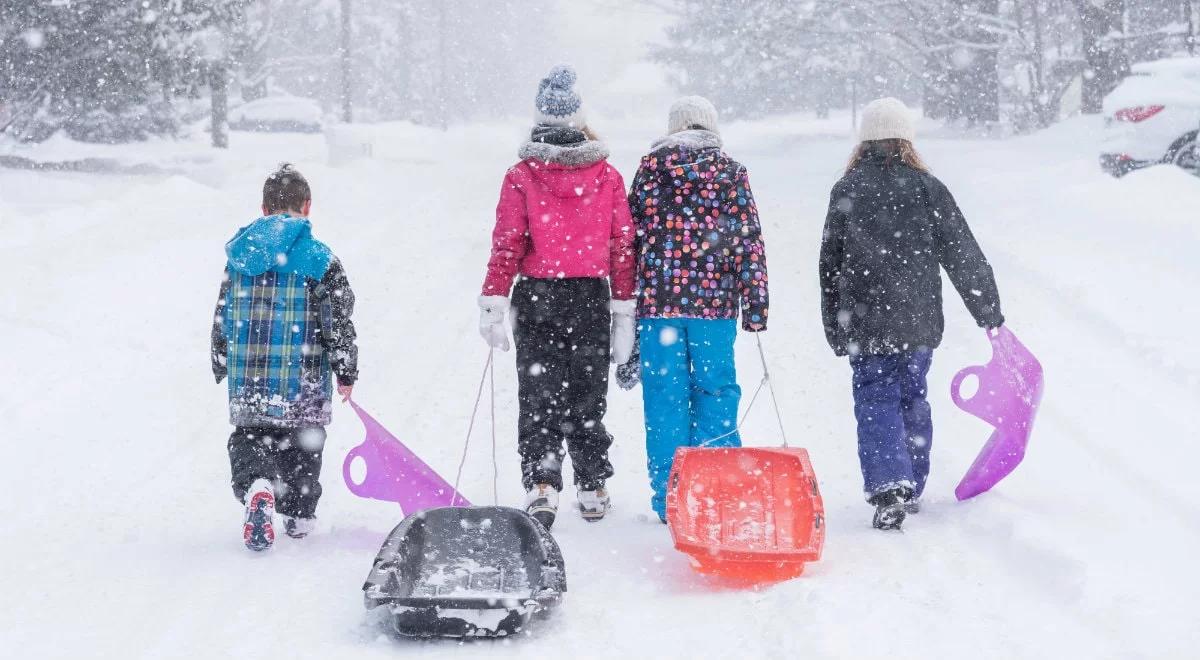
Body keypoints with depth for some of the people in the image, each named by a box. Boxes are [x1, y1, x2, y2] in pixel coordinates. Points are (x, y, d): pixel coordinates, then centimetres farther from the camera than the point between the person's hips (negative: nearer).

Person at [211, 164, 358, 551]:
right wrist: (346, 374, 3)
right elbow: (338, 323, -8)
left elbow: (222, 317, 12)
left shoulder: (239, 253, 4)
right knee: (302, 444, 15)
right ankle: (299, 517, 24)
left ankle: (256, 489, -19)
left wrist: (221, 366, 24)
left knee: (249, 438, 11)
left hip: (247, 379, 2)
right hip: (303, 384, -2)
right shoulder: (319, 260, -9)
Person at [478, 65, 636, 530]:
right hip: (592, 299, 2)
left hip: (537, 299, -1)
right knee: (588, 398, 13)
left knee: (538, 397, 4)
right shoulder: (608, 176, 0)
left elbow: (507, 245, -8)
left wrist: (492, 305, -5)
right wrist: (624, 311, 7)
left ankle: (541, 483, -12)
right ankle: (592, 490, 19)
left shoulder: (522, 176, -6)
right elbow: (623, 246, 2)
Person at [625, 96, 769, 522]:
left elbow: (631, 232, 3)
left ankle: (669, 500, 4)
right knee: (716, 391, 8)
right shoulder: (731, 172, 5)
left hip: (659, 299, 0)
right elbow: (749, 241, 1)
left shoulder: (652, 166, 4)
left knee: (665, 396, 4)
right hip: (714, 302, 0)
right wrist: (755, 306, 2)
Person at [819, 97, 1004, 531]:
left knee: (876, 401, 1)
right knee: (912, 398, 16)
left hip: (865, 322, -2)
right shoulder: (927, 188, -2)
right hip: (918, 320, 2)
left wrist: (836, 329, 11)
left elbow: (830, 263, 3)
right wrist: (989, 311, 9)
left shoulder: (846, 191, -2)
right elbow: (963, 255, 0)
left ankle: (888, 486, -18)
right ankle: (911, 488, 25)